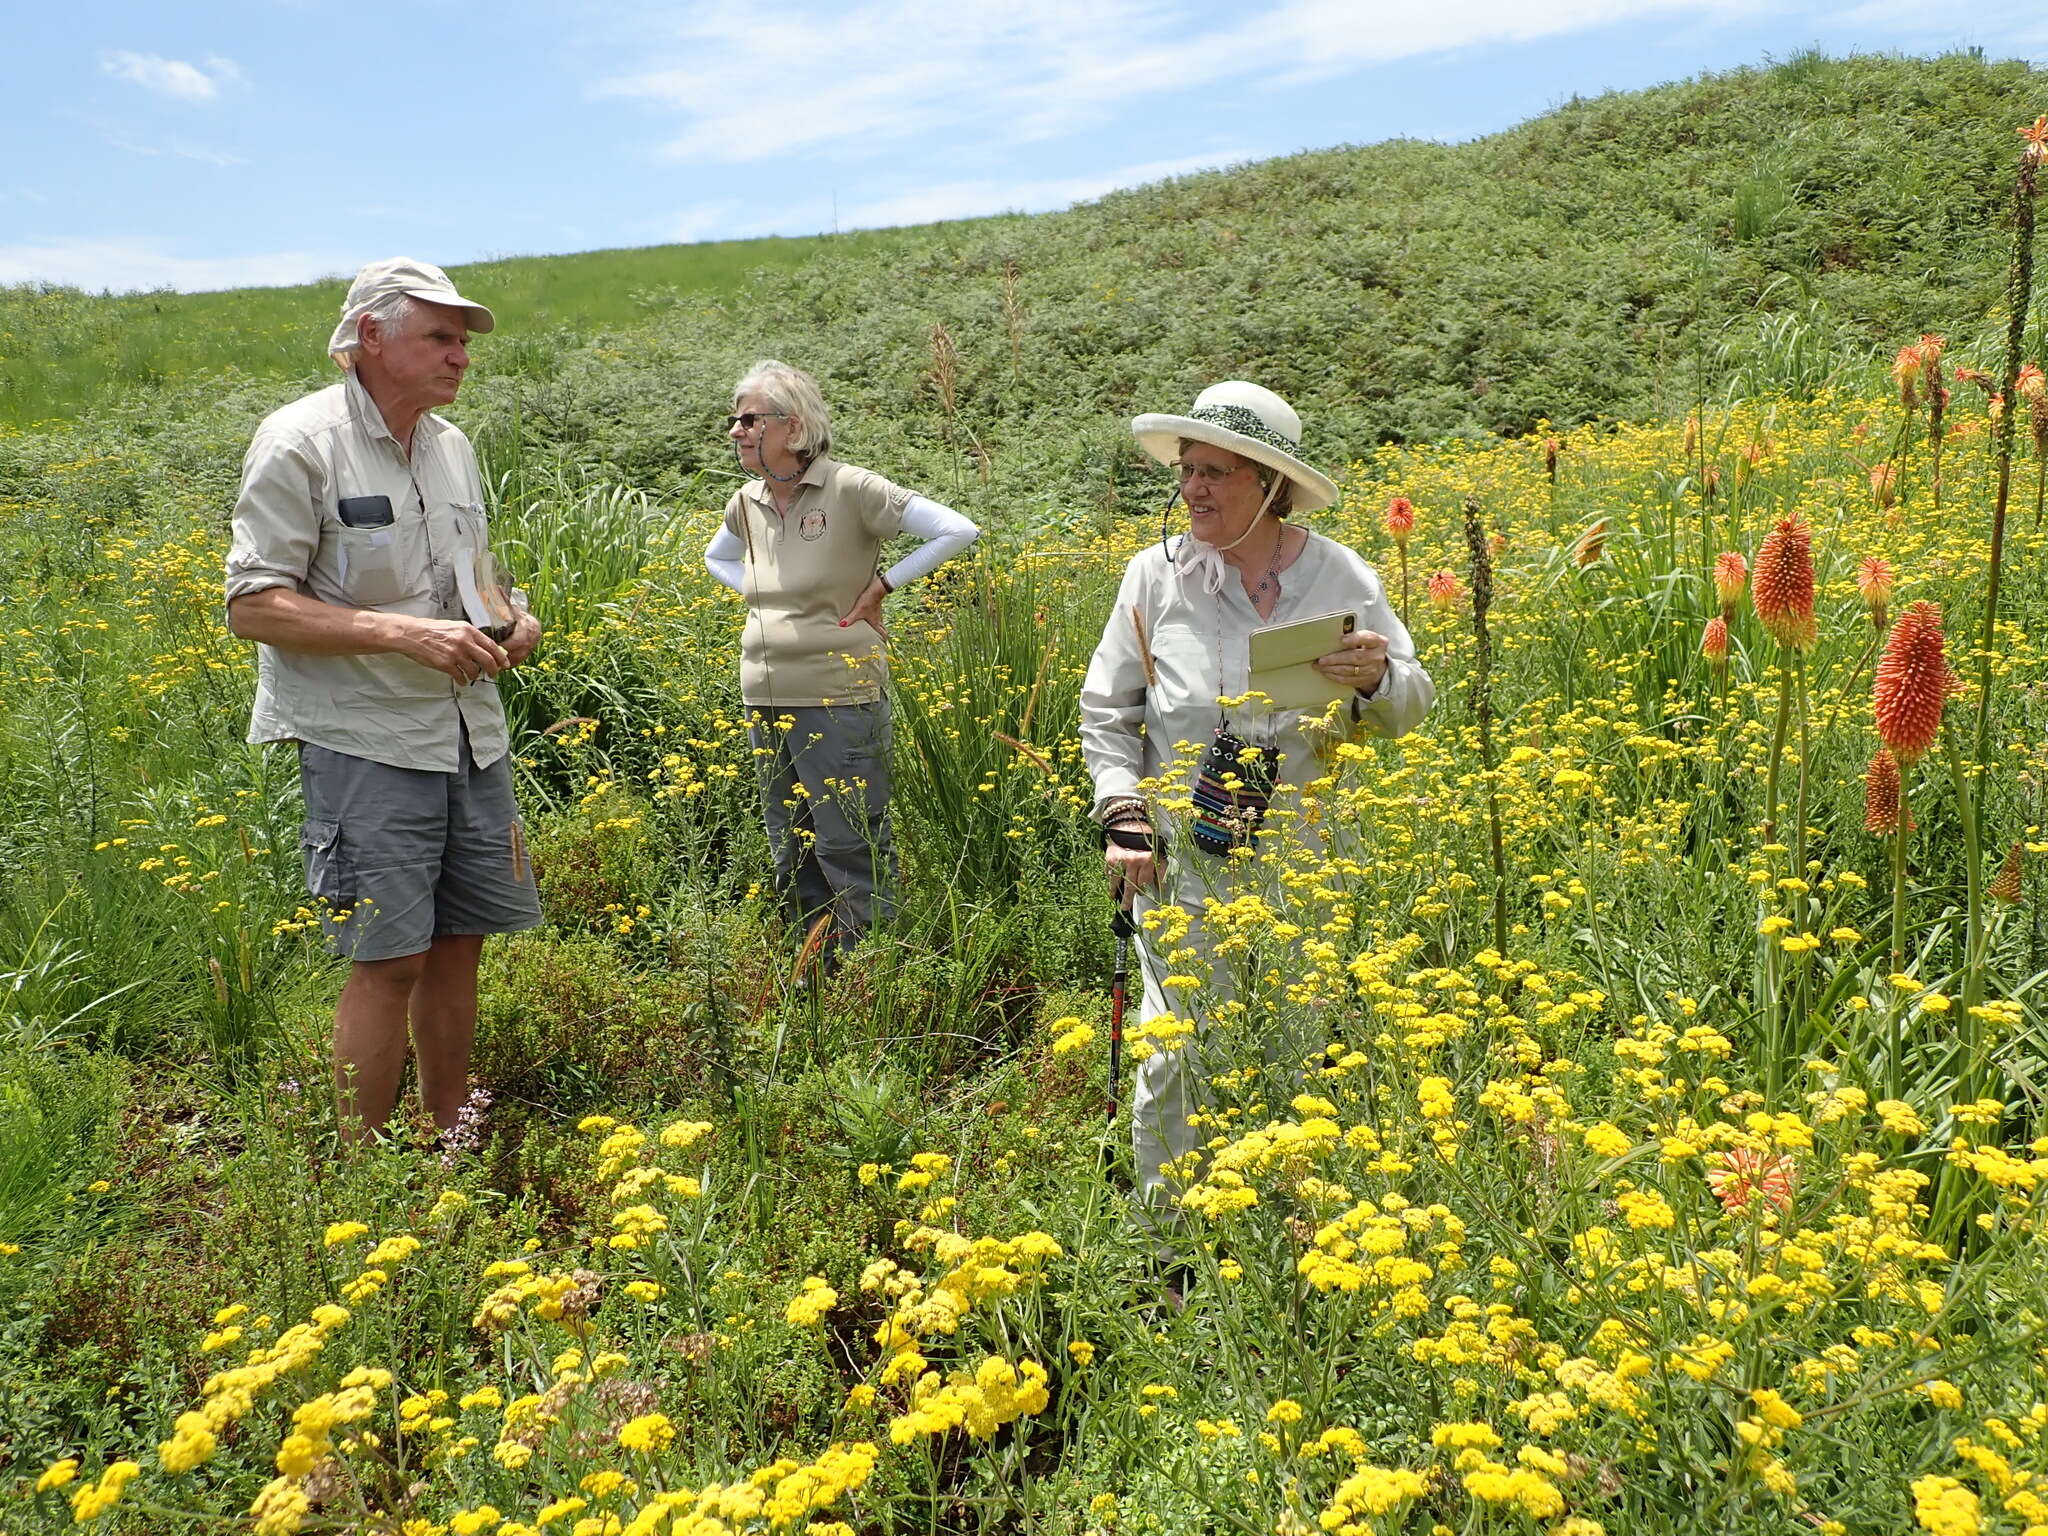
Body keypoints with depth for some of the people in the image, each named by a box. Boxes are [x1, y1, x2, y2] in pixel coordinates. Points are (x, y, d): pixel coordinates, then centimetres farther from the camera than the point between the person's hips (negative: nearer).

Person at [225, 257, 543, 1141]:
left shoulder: (453, 446, 14)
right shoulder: (299, 442, -8)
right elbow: (253, 607, -12)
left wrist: (509, 620, 4)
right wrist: (405, 634, -21)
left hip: (470, 736, 7)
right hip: (364, 742, -7)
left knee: (459, 943, 11)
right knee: (387, 960, -6)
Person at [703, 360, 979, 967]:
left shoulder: (850, 489, -10)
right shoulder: (746, 505, 9)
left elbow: (957, 532, -12)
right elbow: (716, 557, 32)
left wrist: (881, 585, -9)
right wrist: (757, 594, 13)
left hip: (839, 697, -7)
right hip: (765, 701, 7)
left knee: (851, 851, -6)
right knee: (791, 856, 13)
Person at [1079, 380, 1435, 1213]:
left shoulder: (1342, 576, 0)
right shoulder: (1155, 576, -1)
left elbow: (1411, 711, 4)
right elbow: (1106, 710, 6)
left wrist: (1375, 683, -19)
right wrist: (1123, 815, -5)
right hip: (1185, 860, -1)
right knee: (1178, 1055, 2)